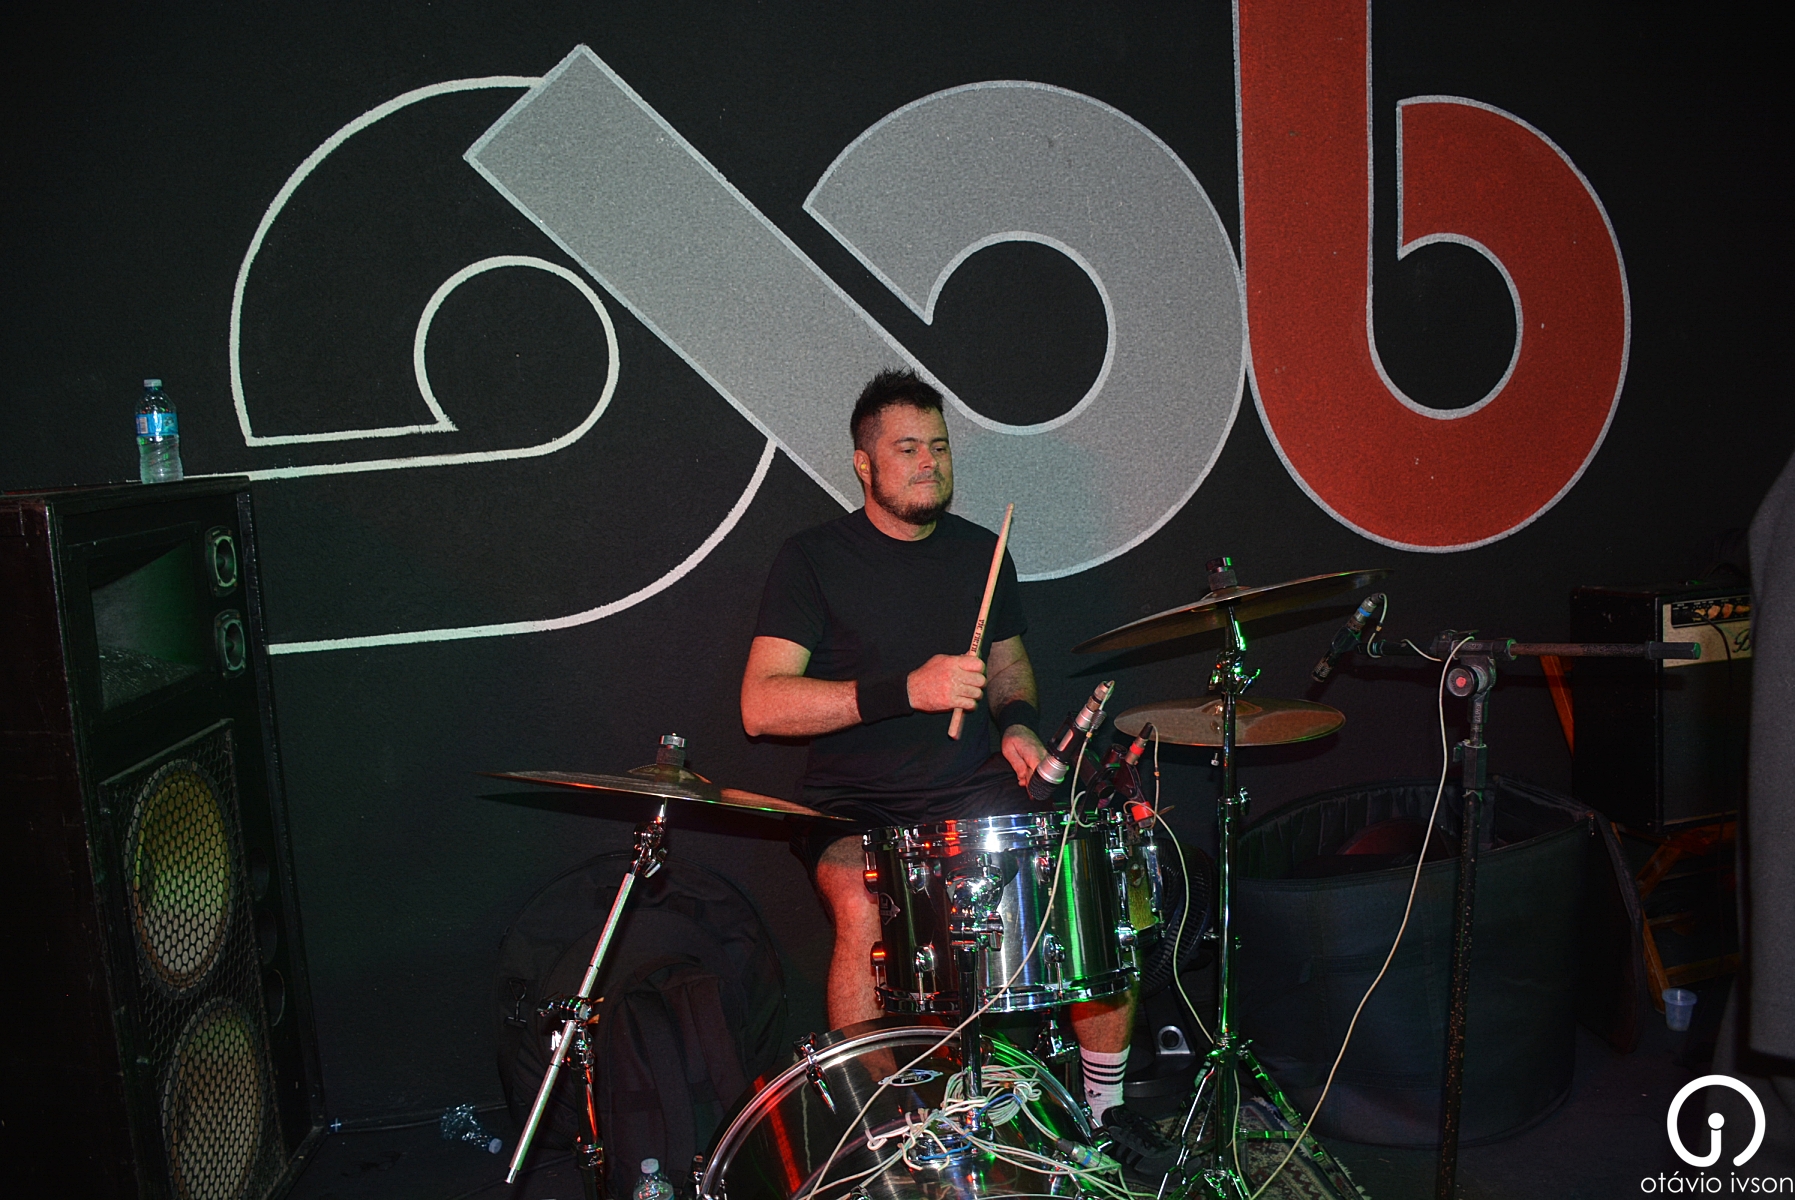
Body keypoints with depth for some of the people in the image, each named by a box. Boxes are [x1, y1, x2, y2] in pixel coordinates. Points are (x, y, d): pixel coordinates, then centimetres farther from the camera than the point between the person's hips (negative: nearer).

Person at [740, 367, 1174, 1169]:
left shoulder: (981, 553, 10)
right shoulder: (813, 560, -5)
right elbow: (761, 705, -14)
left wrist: (1018, 722, 1)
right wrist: (906, 690, -23)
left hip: (975, 794, 4)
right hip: (856, 809, -4)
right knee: (866, 910, -34)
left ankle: (1106, 1105, 6)